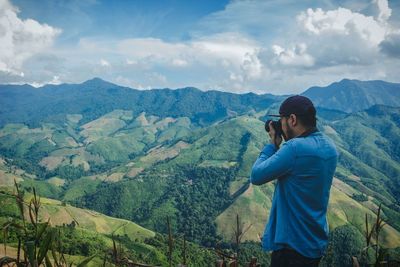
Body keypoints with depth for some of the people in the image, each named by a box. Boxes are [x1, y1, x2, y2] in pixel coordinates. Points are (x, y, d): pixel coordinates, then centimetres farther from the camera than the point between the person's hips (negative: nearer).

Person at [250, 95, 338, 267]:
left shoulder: (296, 147, -25)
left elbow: (256, 176, -18)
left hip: (293, 243, -8)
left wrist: (272, 145, -7)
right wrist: (280, 146, 4)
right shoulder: (329, 146, 2)